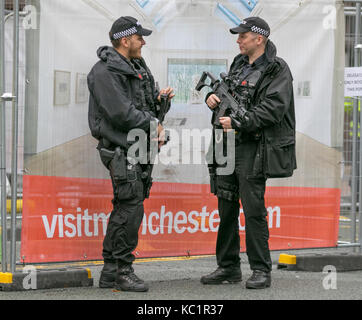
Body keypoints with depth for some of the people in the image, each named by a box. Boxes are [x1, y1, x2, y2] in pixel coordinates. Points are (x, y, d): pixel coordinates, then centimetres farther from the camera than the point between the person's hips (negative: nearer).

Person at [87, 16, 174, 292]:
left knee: (125, 208, 11)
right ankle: (122, 271, -6)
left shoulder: (138, 67, 17)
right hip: (121, 150, -10)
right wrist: (153, 124, -11)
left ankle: (110, 272, 17)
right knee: (130, 208, -12)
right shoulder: (105, 72, -12)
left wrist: (159, 98, 2)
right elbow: (121, 112, -20)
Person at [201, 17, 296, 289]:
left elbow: (273, 109, -18)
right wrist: (213, 97, 2)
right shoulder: (239, 64, 16)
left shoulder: (277, 70, -8)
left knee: (253, 209, -9)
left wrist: (239, 122, -22)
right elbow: (225, 92, 26)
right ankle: (228, 267, 19)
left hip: (253, 148, -8)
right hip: (227, 145, 8)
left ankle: (261, 271, -3)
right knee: (226, 207, 11)